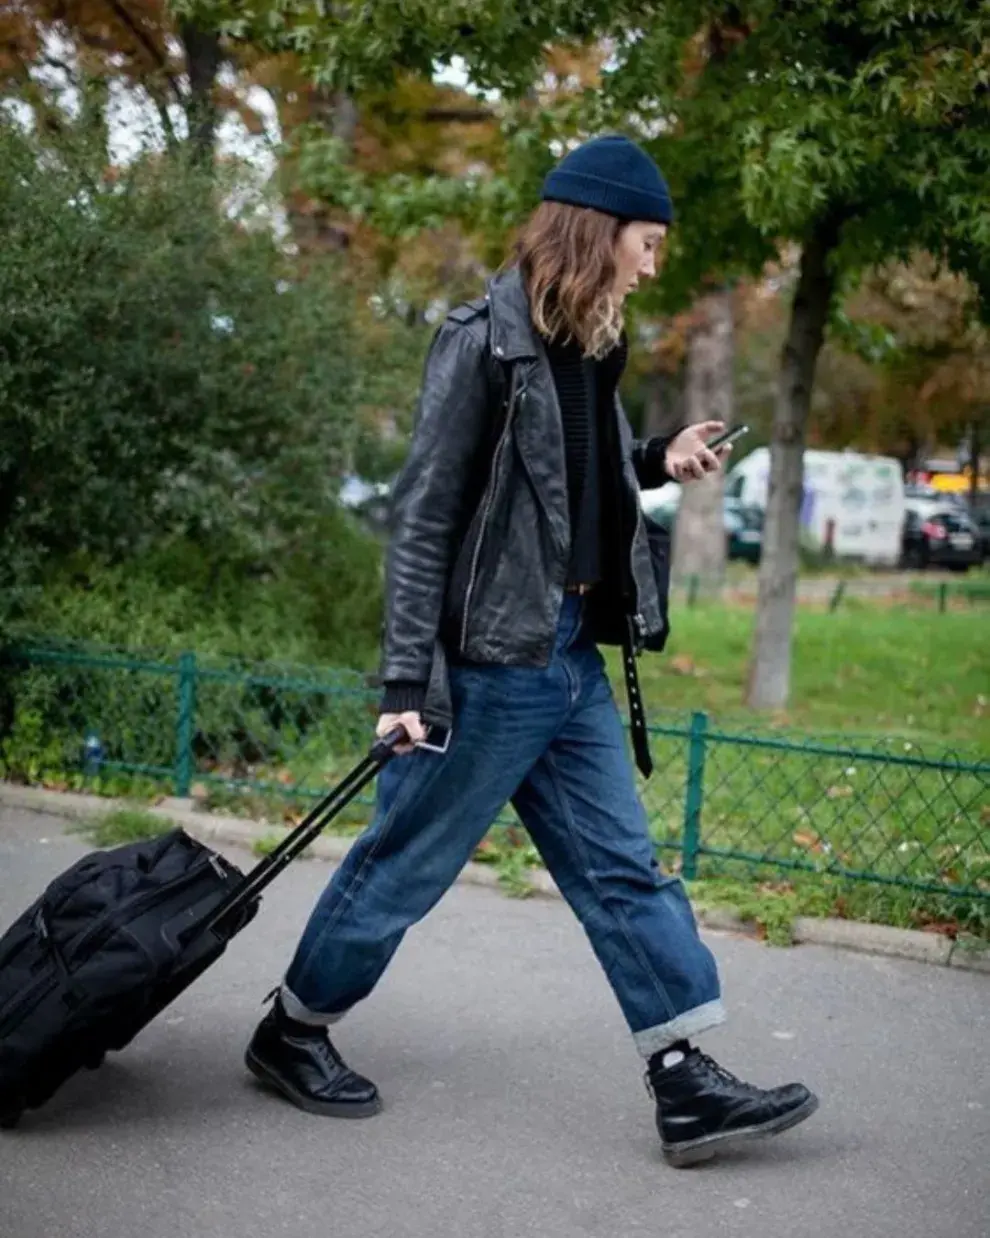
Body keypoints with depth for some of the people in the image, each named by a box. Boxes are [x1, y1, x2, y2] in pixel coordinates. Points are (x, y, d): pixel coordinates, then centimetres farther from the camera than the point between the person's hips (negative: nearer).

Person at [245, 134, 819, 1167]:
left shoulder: (586, 349, 11)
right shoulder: (485, 340, -12)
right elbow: (423, 512, -15)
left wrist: (657, 463, 7)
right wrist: (407, 678, -18)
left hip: (572, 657, 8)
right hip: (492, 659, -8)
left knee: (622, 868, 7)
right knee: (406, 863, 5)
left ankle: (687, 1089, 12)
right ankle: (290, 1036, 25)